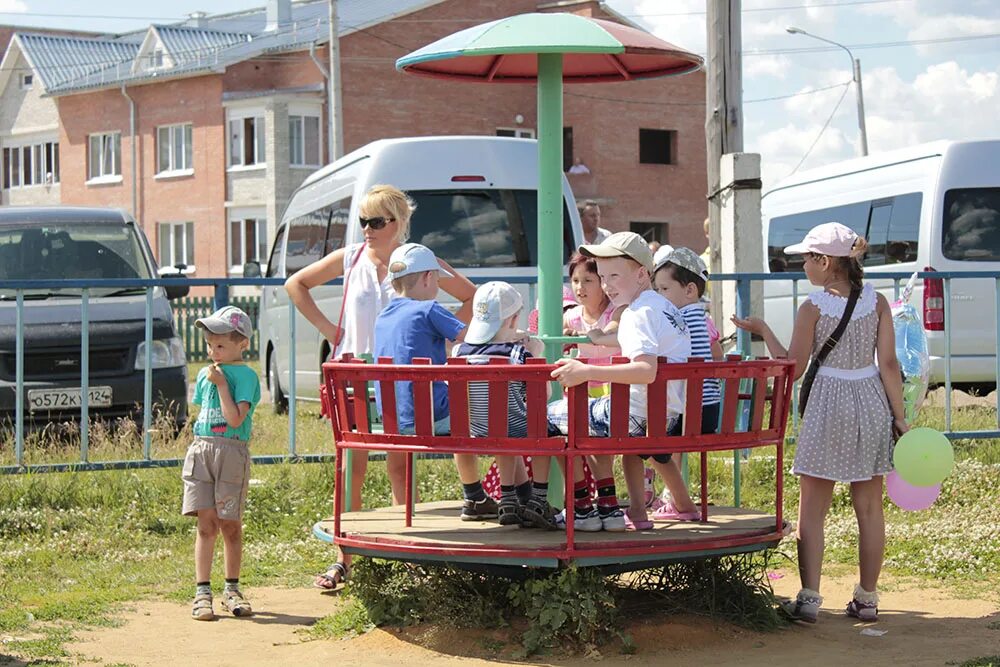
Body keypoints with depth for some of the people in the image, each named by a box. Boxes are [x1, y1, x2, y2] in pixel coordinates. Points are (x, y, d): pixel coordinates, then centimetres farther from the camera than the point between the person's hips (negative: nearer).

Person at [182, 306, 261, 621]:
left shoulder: (246, 376, -5)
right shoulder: (204, 374, 14)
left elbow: (236, 419, -16)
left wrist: (221, 384, -13)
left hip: (231, 452, -4)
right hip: (201, 450, 4)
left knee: (230, 524, 3)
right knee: (206, 523, 0)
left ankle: (232, 589, 17)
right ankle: (202, 591, 0)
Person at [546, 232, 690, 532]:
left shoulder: (638, 313, -16)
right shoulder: (667, 307, 14)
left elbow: (647, 369, -31)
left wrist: (587, 372, -37)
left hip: (638, 415, -10)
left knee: (555, 415, 7)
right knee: (599, 413, 36)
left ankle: (582, 509, 10)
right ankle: (607, 507, 27)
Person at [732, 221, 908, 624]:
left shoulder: (812, 308, -10)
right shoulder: (877, 302, 0)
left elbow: (793, 367, -6)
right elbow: (888, 363, -3)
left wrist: (763, 331, 5)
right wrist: (899, 415, 1)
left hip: (829, 407, -3)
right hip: (872, 403, 3)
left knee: (812, 510, 4)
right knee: (869, 508, 10)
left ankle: (809, 598, -2)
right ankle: (867, 599, 15)